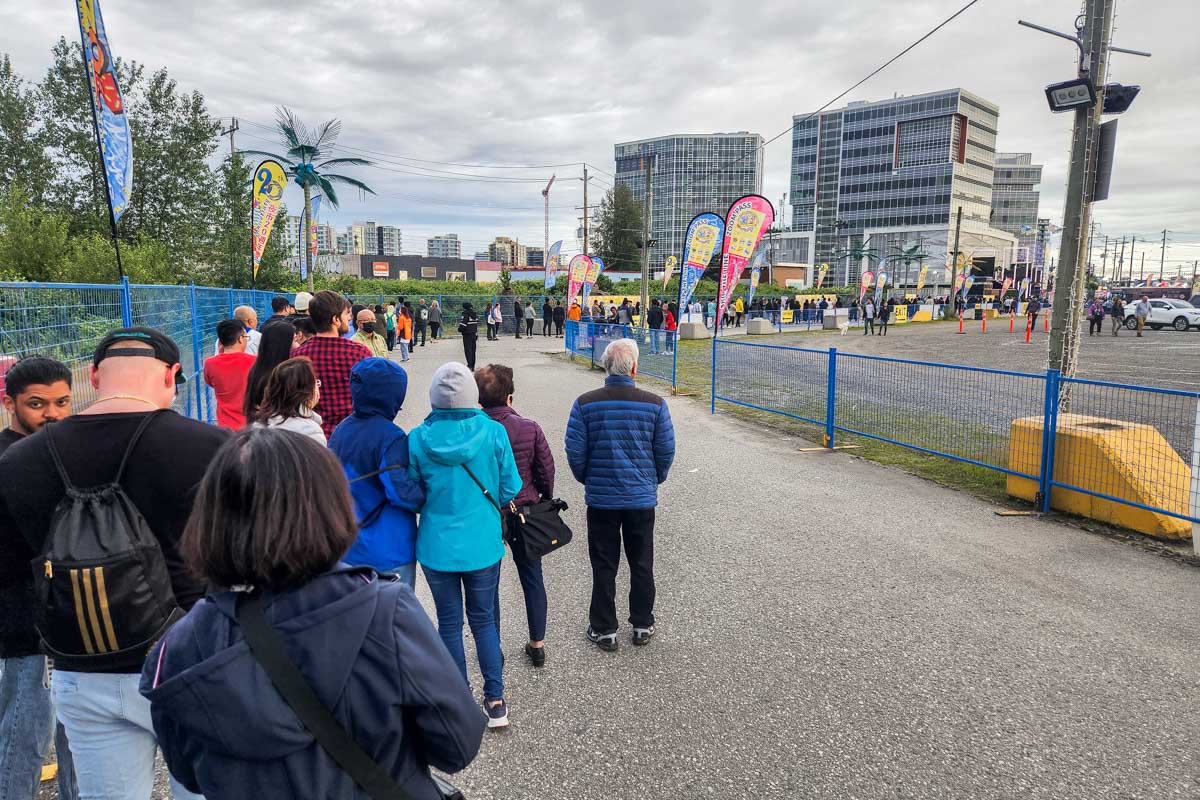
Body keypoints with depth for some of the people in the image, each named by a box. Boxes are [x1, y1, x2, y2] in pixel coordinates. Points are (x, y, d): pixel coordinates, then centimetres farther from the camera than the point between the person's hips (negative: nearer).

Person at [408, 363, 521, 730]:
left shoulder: (418, 439, -12)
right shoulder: (493, 432, -13)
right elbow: (509, 489, -5)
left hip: (436, 545, 0)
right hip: (483, 544, 0)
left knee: (449, 622, 16)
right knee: (484, 619, 17)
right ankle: (495, 701, 22)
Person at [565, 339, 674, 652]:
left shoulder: (585, 404, -10)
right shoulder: (654, 404, -9)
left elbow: (574, 450, -7)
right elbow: (666, 450, -4)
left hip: (600, 497, 0)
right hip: (642, 497, 1)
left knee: (603, 566, 12)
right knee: (641, 565, 16)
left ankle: (604, 629, 23)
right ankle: (643, 625, 30)